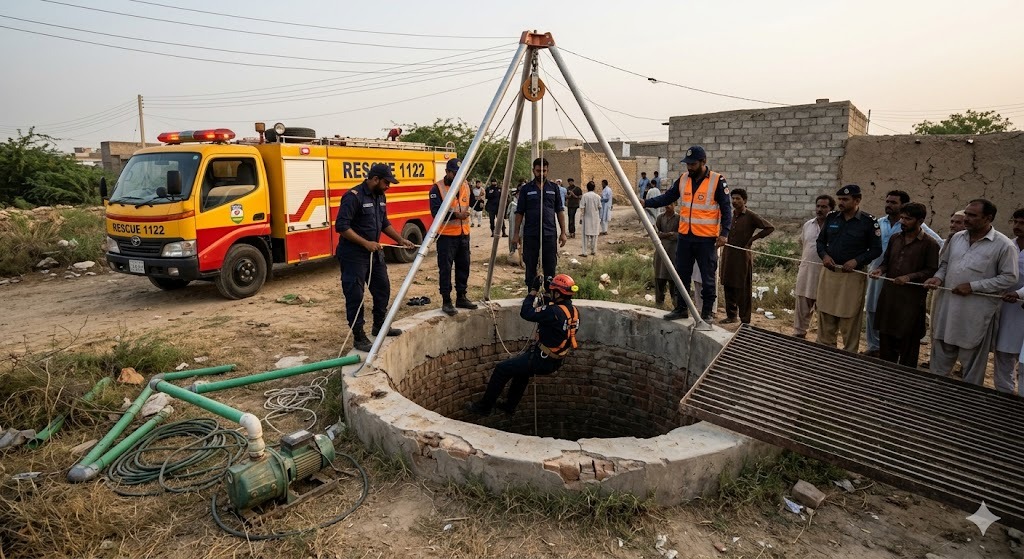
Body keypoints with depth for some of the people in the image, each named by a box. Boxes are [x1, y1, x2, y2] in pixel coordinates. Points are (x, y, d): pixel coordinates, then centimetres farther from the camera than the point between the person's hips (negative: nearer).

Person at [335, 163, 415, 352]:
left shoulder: (380, 197, 8)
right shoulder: (353, 197, -18)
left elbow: (384, 223, 20)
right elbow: (341, 226, -22)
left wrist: (400, 239, 10)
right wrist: (366, 243, -25)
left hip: (375, 253, 9)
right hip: (354, 255, -9)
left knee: (383, 288, 17)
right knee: (355, 295, -1)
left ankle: (380, 325, 35)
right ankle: (358, 337, 7)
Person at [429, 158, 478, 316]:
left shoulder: (465, 186, 11)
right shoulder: (437, 188, -8)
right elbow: (436, 212, -16)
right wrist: (455, 215, -25)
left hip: (463, 234, 6)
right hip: (446, 235, -6)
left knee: (463, 266, 13)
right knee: (445, 269, -3)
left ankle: (461, 297, 25)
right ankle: (446, 301, 4)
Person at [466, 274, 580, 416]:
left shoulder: (554, 312, -28)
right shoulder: (573, 311, -2)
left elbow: (526, 313, -23)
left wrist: (533, 291, -14)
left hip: (543, 361, -9)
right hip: (556, 360, 9)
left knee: (502, 369, 3)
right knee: (521, 367, 33)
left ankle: (484, 407, 17)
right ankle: (510, 405, 43)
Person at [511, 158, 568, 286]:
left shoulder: (553, 188, 7)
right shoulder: (526, 189, 3)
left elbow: (560, 211, 8)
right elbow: (519, 212, 4)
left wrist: (563, 232, 3)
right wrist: (516, 233, -1)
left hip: (550, 234, 1)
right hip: (530, 235, -1)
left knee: (550, 268, 4)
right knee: (530, 267, 6)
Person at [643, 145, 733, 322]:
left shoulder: (717, 181, -9)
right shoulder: (683, 179, 6)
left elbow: (726, 208, -7)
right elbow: (667, 197, 7)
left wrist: (724, 232, -15)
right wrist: (646, 203, -7)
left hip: (706, 239, -5)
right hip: (684, 236, 5)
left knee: (707, 278, 5)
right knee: (682, 275, 11)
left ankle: (707, 312, 16)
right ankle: (681, 308, 23)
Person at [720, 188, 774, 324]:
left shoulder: (751, 216, -6)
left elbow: (770, 228, -7)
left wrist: (753, 239, -7)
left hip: (742, 256, -5)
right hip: (728, 255, 5)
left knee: (743, 289, -2)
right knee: (728, 286, 10)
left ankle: (745, 320, 4)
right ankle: (731, 315, 23)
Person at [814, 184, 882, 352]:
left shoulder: (868, 221, -6)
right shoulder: (831, 218, 6)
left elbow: (876, 249, -2)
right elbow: (820, 241, 14)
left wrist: (857, 260, -16)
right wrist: (824, 255, -5)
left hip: (853, 275, -4)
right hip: (829, 272, 4)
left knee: (849, 320, 2)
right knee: (825, 318, 10)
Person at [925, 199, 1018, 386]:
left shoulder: (1004, 245, -9)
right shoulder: (957, 238, 7)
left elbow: (1009, 278, -10)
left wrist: (973, 286, -17)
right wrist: (939, 277, -2)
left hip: (976, 314, -5)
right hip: (947, 308, 5)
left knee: (972, 363, 8)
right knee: (940, 358, 16)